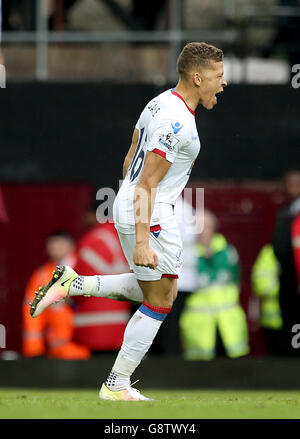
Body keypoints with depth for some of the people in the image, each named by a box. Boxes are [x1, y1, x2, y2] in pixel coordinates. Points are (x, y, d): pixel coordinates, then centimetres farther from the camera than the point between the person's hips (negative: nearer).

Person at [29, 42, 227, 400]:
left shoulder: (160, 103, 9)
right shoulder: (178, 123, -21)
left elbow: (129, 162, 17)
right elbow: (146, 186, -23)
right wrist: (141, 242, -25)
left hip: (126, 206, 10)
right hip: (151, 215, -10)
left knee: (156, 291, 22)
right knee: (159, 302, 1)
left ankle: (73, 284, 14)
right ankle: (116, 387, 6)